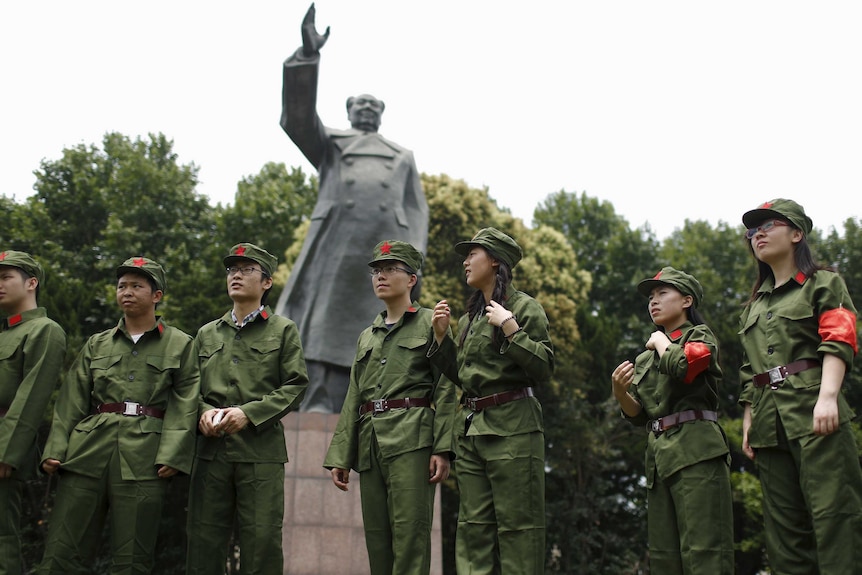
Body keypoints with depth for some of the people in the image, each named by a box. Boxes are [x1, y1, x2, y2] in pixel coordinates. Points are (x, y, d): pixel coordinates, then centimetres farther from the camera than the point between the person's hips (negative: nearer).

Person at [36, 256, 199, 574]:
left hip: (143, 456, -3)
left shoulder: (180, 344, 8)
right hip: (87, 451, 3)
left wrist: (171, 455, -12)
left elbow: (185, 404, 0)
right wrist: (55, 449, 0)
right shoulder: (96, 344, 18)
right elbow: (71, 401, 12)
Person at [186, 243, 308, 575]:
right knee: (204, 541, 4)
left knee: (262, 541, -4)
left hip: (261, 449, -3)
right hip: (211, 448, 3)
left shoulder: (283, 330, 8)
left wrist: (249, 413, -12)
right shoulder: (207, 334, 18)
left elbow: (295, 386, -1)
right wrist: (203, 411, -6)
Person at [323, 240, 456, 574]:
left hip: (411, 440, -6)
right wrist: (339, 456, 11)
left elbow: (445, 389, -3)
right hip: (370, 443, 6)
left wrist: (442, 448, -13)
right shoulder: (366, 337, 23)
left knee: (409, 536, -12)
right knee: (377, 539, 5)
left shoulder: (430, 323, 6)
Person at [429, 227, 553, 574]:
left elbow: (544, 369, -10)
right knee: (474, 528, 7)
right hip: (470, 428, 7)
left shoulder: (525, 307, -3)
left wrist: (511, 329, -17)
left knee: (516, 527, -4)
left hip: (512, 428, -7)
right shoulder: (469, 317, 19)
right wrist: (441, 335, 12)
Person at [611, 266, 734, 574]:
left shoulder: (700, 336, 5)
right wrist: (620, 393, 0)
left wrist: (661, 341, 2)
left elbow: (683, 365, -18)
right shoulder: (644, 358, 22)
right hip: (658, 454, 7)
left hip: (696, 451, -7)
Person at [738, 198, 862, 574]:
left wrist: (828, 396, -21)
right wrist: (748, 422, 14)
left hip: (814, 415, -6)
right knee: (784, 526, 4)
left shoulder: (823, 283, 8)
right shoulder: (754, 304, 24)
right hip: (770, 423, 6)